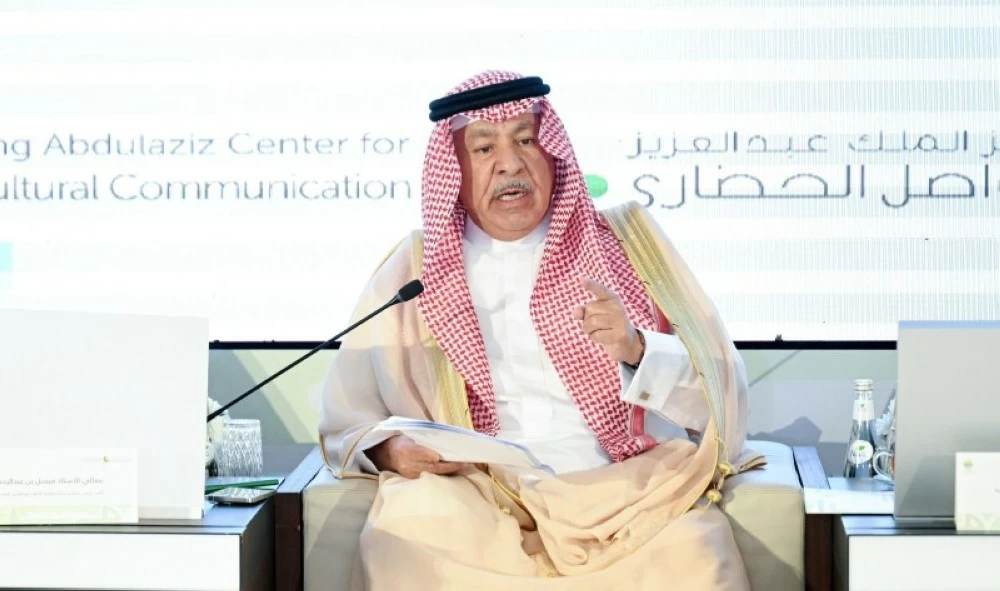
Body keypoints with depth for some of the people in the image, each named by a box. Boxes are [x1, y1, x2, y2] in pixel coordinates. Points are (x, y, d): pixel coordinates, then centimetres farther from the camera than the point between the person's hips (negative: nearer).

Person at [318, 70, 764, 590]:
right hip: (475, 504, 0)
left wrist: (637, 350, -14)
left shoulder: (627, 242, 10)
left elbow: (720, 394, 5)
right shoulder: (415, 269, 11)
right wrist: (390, 450, -10)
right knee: (402, 545, -31)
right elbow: (348, 420, 11)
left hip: (625, 493, 0)